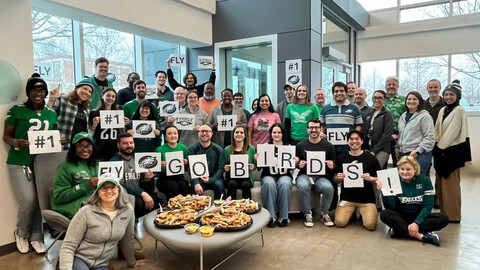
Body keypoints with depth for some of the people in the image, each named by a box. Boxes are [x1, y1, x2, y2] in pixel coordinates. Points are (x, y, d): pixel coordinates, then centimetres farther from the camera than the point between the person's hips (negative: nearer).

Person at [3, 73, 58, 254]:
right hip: (19, 163, -3)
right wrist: (15, 142, -19)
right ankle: (21, 233, 17)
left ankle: (36, 237, 18)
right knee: (28, 199, -12)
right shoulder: (17, 110, 0)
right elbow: (6, 135, 1)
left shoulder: (52, 114, 11)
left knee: (40, 200, -1)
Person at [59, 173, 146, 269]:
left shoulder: (128, 210, -6)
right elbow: (68, 246, -12)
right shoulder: (86, 212, -16)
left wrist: (131, 262, 20)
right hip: (78, 259, -3)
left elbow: (127, 240, 10)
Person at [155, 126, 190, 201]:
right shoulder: (159, 150, -3)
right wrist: (160, 166, -21)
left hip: (179, 177, 2)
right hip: (164, 178, -2)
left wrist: (186, 164, -9)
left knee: (184, 185, -30)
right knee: (174, 186, -31)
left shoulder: (184, 148, 5)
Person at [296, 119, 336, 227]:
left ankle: (325, 214, -4)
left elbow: (334, 165, 13)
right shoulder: (300, 145, 7)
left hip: (321, 177, 1)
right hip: (305, 175, 0)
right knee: (303, 186, -35)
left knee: (329, 187, -32)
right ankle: (308, 214, -12)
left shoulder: (328, 145, 9)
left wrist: (332, 166, -10)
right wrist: (299, 165, -10)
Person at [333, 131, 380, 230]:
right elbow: (335, 180, 10)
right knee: (340, 222, -18)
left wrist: (370, 178, -15)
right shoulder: (341, 158, 6)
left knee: (370, 225, -19)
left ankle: (362, 212, 15)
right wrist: (339, 178, -12)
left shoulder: (371, 158, 3)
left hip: (367, 199, -1)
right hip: (347, 197, 1)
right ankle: (352, 212, 15)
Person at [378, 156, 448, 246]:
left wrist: (417, 223, -23)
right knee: (384, 214, -30)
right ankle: (421, 236, -33)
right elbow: (390, 207, -13)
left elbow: (428, 206, -9)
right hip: (401, 217, -1)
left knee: (443, 218, -25)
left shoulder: (425, 180, -4)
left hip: (420, 216, 1)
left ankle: (401, 230, -29)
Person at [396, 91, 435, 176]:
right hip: (403, 154, 7)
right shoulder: (403, 116, 19)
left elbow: (430, 137, -10)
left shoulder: (424, 116, -3)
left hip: (419, 155, -6)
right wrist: (397, 148, 16)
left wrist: (417, 151, -15)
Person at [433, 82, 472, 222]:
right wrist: (437, 145, 1)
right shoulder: (442, 110, 13)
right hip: (441, 150, 7)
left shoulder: (459, 110, -8)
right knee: (440, 182, 9)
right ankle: (444, 211, 19)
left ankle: (453, 215, 6)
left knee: (450, 183, -3)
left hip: (453, 151, -7)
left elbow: (453, 131, -14)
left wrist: (441, 145, -11)